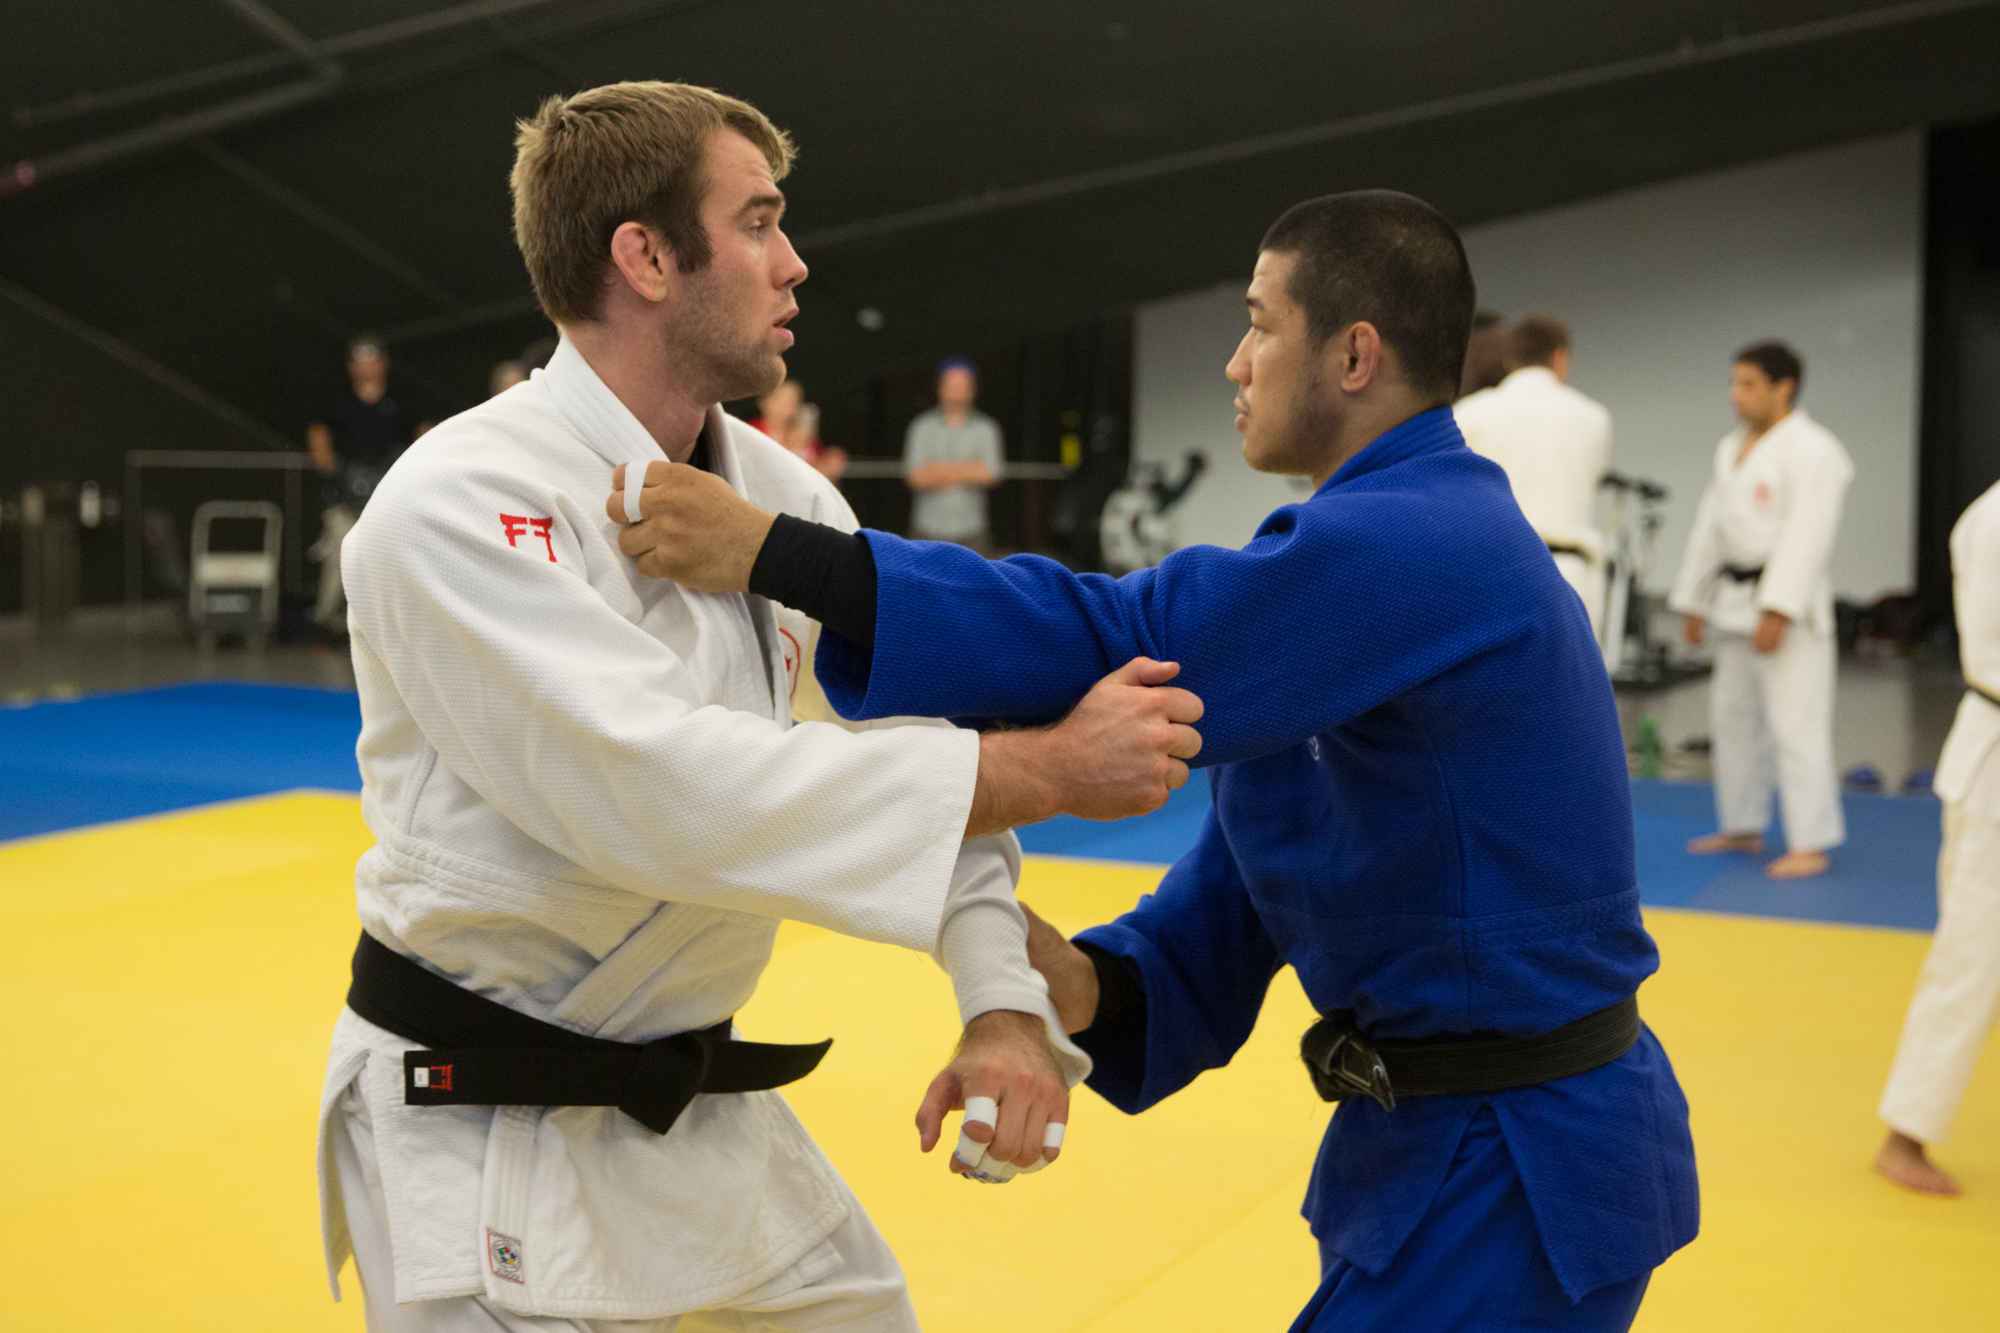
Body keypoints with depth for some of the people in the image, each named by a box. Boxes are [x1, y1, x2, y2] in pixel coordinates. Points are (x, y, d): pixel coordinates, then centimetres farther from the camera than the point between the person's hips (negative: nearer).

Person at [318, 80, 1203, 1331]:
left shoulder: (784, 495, 2)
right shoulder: (459, 506, -23)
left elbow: (924, 740, 4)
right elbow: (663, 793, -33)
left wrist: (1005, 1008, -11)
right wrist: (1046, 771, -30)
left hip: (695, 1101, 8)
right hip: (486, 1142, -8)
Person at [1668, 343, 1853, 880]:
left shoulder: (1812, 451, -14)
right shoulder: (1732, 448, 14)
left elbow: (1806, 537, -21)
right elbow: (1709, 528, 18)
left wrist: (1777, 611, -26)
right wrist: (1694, 602, 17)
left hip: (1790, 604, -9)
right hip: (1736, 600, 9)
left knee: (1795, 722, -10)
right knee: (1732, 714, 16)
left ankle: (1811, 845, -5)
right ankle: (1742, 828, 29)